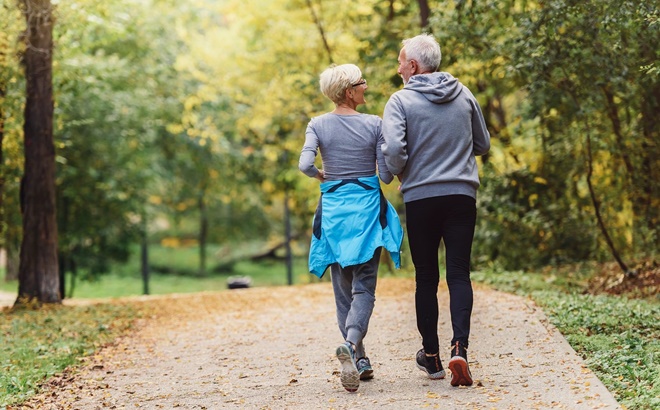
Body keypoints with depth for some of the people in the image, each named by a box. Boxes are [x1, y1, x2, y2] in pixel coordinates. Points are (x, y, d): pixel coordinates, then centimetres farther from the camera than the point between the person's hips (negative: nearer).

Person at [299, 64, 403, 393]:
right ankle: (351, 344, -28)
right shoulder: (374, 124, -5)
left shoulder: (318, 125, -1)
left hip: (333, 208, 2)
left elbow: (305, 165, -14)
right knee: (364, 285, -2)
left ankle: (359, 360, 15)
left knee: (343, 287, 12)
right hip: (367, 207, -2)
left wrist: (321, 176, 7)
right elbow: (386, 176, -6)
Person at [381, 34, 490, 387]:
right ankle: (459, 348, -16)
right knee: (459, 274, 2)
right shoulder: (464, 95, 6)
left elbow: (393, 150, -17)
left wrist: (400, 174, 4)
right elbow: (483, 144, 14)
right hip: (462, 195, 2)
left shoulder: (401, 100, -6)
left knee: (426, 278, 9)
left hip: (420, 198, -2)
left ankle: (431, 356, 17)